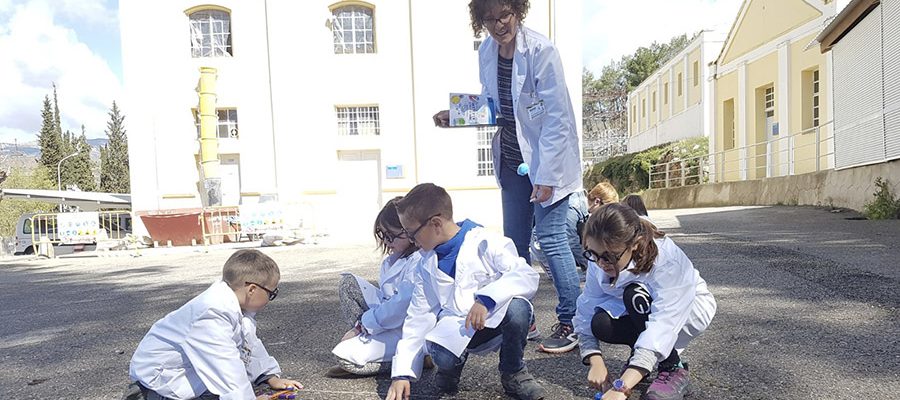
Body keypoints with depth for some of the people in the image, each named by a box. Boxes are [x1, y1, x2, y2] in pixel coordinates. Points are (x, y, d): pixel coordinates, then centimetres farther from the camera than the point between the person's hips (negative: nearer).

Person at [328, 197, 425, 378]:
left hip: (408, 331, -9)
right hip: (388, 319, 10)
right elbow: (385, 296, 12)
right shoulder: (392, 259, 10)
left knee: (347, 355, -22)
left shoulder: (419, 262, -20)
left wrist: (361, 325, -17)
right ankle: (366, 339, -2)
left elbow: (402, 304, -25)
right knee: (348, 282, 1)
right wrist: (362, 325, -2)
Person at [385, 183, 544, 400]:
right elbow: (418, 317, 10)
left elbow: (528, 276, -20)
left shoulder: (485, 242, -10)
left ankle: (513, 372, -5)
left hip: (495, 319, -2)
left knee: (517, 308, -35)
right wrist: (402, 373, 4)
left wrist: (487, 299, -34)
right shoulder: (429, 265, 8)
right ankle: (454, 363, 8)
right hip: (456, 329, 3)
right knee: (440, 354, -31)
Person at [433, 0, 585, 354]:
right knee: (514, 242, 10)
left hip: (548, 159, -6)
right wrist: (457, 115, -2)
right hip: (511, 160, 7)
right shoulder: (486, 52, 3)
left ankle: (571, 321, 10)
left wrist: (546, 176, -20)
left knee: (550, 236, -6)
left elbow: (557, 118, -18)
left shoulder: (540, 50, -17)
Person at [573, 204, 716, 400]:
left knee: (637, 296, -34)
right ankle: (640, 354, 4)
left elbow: (662, 325, -46)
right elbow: (586, 313, -19)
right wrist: (596, 362, -34)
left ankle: (674, 370, -15)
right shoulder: (600, 261, -23)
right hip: (642, 311, 4)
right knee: (601, 324, -27)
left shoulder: (667, 261, -38)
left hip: (692, 308, -4)